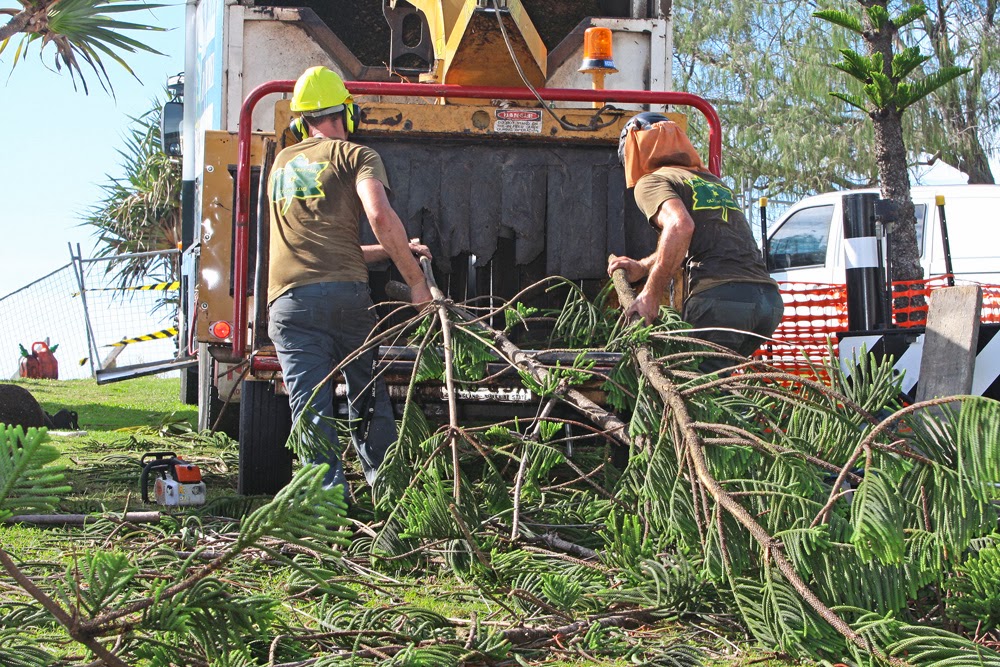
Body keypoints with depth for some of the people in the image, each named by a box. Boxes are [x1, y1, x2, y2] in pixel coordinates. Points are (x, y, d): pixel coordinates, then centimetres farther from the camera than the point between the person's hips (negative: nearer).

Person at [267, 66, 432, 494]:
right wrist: (415, 281, -2)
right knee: (368, 402, 12)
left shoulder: (282, 164, 28)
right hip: (345, 293, -2)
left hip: (288, 299, 2)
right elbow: (380, 216, -10)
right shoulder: (355, 155, 11)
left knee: (311, 412, -3)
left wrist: (395, 250, 32)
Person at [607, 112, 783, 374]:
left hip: (720, 295, -8)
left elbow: (681, 227, -13)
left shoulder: (651, 181, 8)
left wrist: (651, 294, -10)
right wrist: (643, 267, 34)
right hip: (770, 299, 8)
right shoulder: (713, 182, 33)